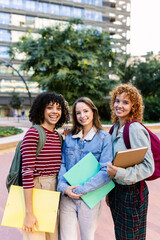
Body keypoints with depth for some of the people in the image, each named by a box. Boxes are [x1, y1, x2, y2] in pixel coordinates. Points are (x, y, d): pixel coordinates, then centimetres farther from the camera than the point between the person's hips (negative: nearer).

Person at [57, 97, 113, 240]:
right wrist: (64, 187, -15)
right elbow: (62, 164, 2)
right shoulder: (69, 138, 5)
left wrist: (82, 189, -18)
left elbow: (106, 171, -13)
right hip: (67, 197, 2)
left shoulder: (104, 138, -6)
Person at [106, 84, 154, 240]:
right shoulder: (115, 128, 5)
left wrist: (120, 173, -31)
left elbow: (148, 166, -20)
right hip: (116, 190, 7)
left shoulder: (135, 129, -19)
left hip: (132, 192, -7)